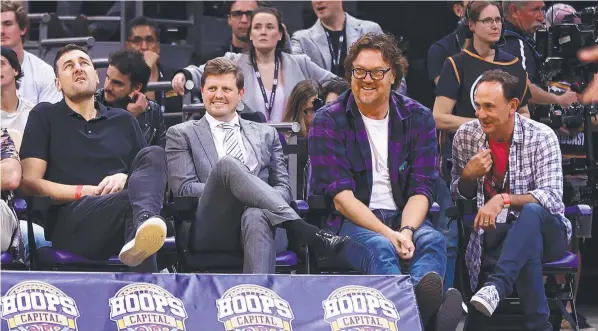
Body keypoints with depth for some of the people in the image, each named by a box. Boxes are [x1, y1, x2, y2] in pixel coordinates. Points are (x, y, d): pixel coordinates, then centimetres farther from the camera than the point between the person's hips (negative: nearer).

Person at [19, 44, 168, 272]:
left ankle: (144, 221, -57)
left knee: (153, 155, -28)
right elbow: (30, 182, 6)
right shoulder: (45, 116, 16)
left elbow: (151, 169, 24)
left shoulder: (124, 120, 28)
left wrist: (126, 178, 0)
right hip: (71, 222, -4)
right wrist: (85, 191, -5)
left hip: (122, 211, 4)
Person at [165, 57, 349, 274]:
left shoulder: (266, 134, 26)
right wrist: (229, 187, -8)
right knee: (227, 164, -31)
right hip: (211, 230, -1)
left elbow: (283, 189, 17)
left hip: (254, 217, 2)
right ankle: (301, 230, -37)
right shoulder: (182, 134, 19)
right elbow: (184, 189, 6)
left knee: (256, 216, -39)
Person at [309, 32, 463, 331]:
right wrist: (387, 234, -22)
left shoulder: (418, 118, 9)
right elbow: (340, 196, -8)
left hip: (404, 218, 3)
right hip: (349, 223, -3)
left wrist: (405, 231, -20)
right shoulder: (328, 122, 1)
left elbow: (421, 190, 3)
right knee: (379, 248, -36)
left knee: (432, 240, -31)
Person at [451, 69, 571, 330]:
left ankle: (496, 286, -52)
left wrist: (504, 199, -37)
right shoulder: (466, 136, 0)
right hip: (492, 232, 2)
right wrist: (468, 175, -13)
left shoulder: (541, 137, -10)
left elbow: (552, 197, -22)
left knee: (531, 212, -39)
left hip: (545, 231, -2)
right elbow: (457, 195, 11)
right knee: (527, 248, -35)